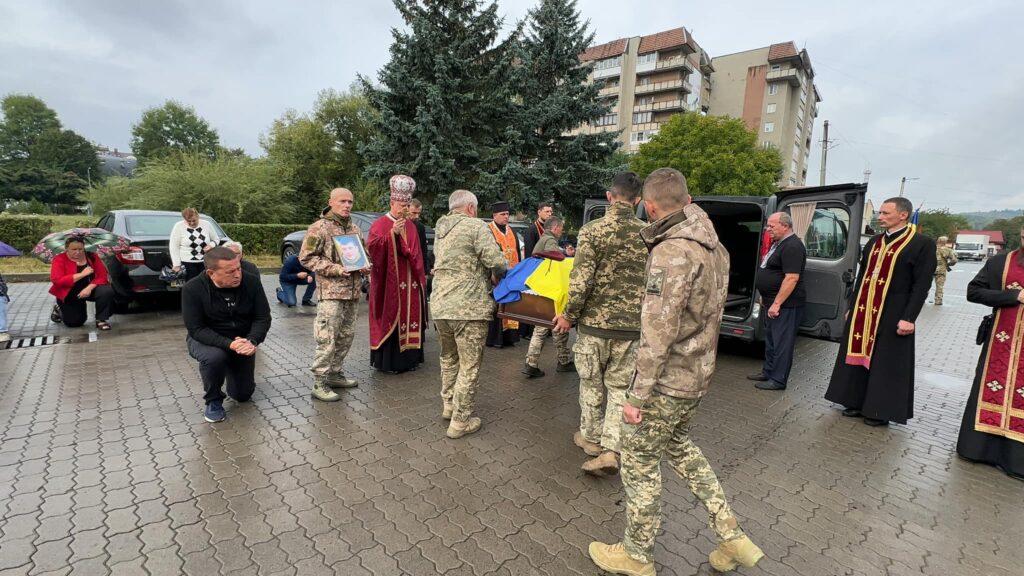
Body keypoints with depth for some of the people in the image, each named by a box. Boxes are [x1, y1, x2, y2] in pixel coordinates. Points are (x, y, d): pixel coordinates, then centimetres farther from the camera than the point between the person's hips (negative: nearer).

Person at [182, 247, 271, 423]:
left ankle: (231, 372, 41)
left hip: (242, 341, 2)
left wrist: (252, 341, -34)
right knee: (215, 357, -38)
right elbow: (196, 329, -23)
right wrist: (229, 344, -37)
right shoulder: (192, 289, -23)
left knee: (243, 395, 5)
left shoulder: (252, 282, -18)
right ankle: (213, 400, -7)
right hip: (205, 340, -2)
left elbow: (263, 318, -14)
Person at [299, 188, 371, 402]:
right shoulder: (319, 228, -6)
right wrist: (335, 269, -18)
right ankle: (319, 383, 2)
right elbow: (306, 257, -9)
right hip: (330, 291, -7)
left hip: (353, 291, 7)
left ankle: (336, 374, 26)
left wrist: (365, 267, 2)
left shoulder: (354, 228, 14)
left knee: (346, 336, 12)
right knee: (326, 338, -7)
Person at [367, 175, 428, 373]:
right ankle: (388, 361, 7)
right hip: (390, 283, -6)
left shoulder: (411, 225, 14)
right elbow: (372, 246, -21)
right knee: (391, 318, -3)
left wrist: (420, 275, 14)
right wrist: (393, 233, -30)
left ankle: (408, 357, 20)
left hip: (410, 283, 6)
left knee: (410, 317, 9)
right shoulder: (380, 224, -5)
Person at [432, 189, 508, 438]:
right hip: (469, 308, -7)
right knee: (469, 365, 4)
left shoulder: (440, 230, 17)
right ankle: (460, 421, 11)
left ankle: (448, 404, 37)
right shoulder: (475, 226, -7)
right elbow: (497, 262, -17)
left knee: (449, 358, 24)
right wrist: (497, 276, 6)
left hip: (440, 306, 8)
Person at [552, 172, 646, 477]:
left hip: (594, 322, -2)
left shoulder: (593, 230, -11)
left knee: (591, 383, 16)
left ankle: (591, 438, 32)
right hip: (632, 326, 3)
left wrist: (568, 315, -4)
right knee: (620, 388, 13)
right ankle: (610, 450, 7)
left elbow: (581, 280, -17)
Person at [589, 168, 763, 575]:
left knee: (640, 463, 9)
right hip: (698, 375, 9)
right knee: (678, 446, 27)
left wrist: (637, 395, -18)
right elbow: (708, 313, 11)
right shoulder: (714, 247, 6)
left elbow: (658, 332, -24)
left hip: (667, 381, -9)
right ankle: (731, 537, 34)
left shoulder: (672, 252, -23)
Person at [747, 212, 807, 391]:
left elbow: (792, 278, -25)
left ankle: (778, 380, 7)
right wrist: (765, 296, 21)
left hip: (785, 304, -10)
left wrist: (777, 303, -24)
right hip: (774, 301, 10)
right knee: (771, 339, 18)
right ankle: (768, 371, 30)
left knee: (781, 342, -2)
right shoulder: (778, 243, 13)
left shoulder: (792, 247, -19)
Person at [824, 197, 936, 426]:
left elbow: (922, 285, -10)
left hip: (892, 314, -6)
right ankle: (857, 402, 23)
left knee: (886, 363, 4)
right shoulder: (873, 242, 11)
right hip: (863, 311, 6)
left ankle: (880, 410, 17)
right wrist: (852, 307, 13)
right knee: (860, 356, 11)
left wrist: (909, 318, -16)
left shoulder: (922, 244, -6)